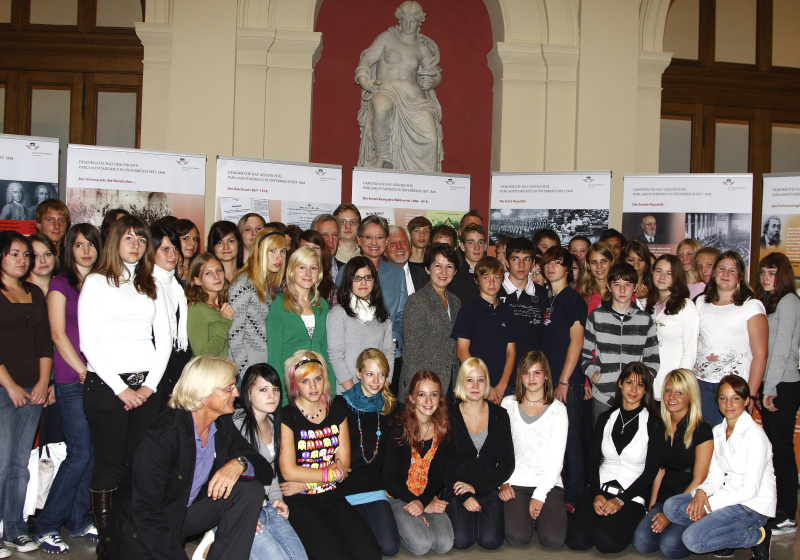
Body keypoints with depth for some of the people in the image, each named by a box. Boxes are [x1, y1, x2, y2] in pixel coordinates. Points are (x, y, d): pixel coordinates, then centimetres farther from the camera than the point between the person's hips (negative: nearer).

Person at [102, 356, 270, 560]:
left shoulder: (223, 423, -3)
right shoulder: (162, 436, -25)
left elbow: (264, 469, -3)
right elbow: (145, 514, -25)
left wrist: (239, 464, -25)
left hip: (186, 513, 6)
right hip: (140, 532, -6)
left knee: (251, 489, -12)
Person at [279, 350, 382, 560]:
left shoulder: (337, 409, 11)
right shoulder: (287, 416, -4)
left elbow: (343, 463, 7)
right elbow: (289, 471, -8)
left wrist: (304, 483, -6)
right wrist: (333, 473, -1)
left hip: (332, 498, 5)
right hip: (300, 504, -4)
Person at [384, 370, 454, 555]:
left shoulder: (443, 431, 0)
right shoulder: (398, 430, -13)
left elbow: (437, 475, 3)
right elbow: (389, 479, -11)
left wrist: (422, 502, -17)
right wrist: (422, 505, -15)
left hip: (428, 496, 4)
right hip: (399, 497, -3)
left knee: (444, 544, -19)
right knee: (421, 545, -25)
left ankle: (416, 518, 7)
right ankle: (400, 525, 6)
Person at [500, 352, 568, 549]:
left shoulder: (558, 409, 5)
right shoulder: (508, 404, 9)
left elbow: (556, 459, 0)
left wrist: (540, 495, -9)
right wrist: (503, 483, -6)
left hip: (548, 483, 0)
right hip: (516, 482, 0)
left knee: (554, 540, -21)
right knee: (517, 538, -22)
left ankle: (539, 514, 11)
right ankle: (520, 514, 10)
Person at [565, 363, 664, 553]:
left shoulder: (653, 424, -1)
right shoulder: (606, 418, 10)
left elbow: (651, 471, -4)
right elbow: (592, 461, 8)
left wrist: (621, 500, -12)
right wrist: (597, 494, -9)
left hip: (632, 496, -3)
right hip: (600, 488, 3)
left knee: (606, 541, -27)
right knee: (576, 540, -21)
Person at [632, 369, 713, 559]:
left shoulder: (701, 430, -9)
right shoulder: (661, 427, 9)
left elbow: (698, 479, -10)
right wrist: (652, 506, 1)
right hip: (664, 498, 4)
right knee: (642, 542, -20)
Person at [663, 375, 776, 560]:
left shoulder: (755, 435, -14)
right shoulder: (718, 431, 10)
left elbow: (750, 489, -16)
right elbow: (715, 475, 9)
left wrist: (710, 505, -17)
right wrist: (701, 492, -13)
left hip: (753, 505, -8)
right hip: (727, 498, 8)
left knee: (693, 539, -23)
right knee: (671, 506, -13)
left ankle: (757, 536, -3)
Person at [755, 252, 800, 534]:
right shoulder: (767, 302, 18)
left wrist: (770, 389, -15)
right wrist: (765, 388, 11)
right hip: (771, 384, 9)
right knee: (772, 447, 13)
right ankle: (776, 507, 21)